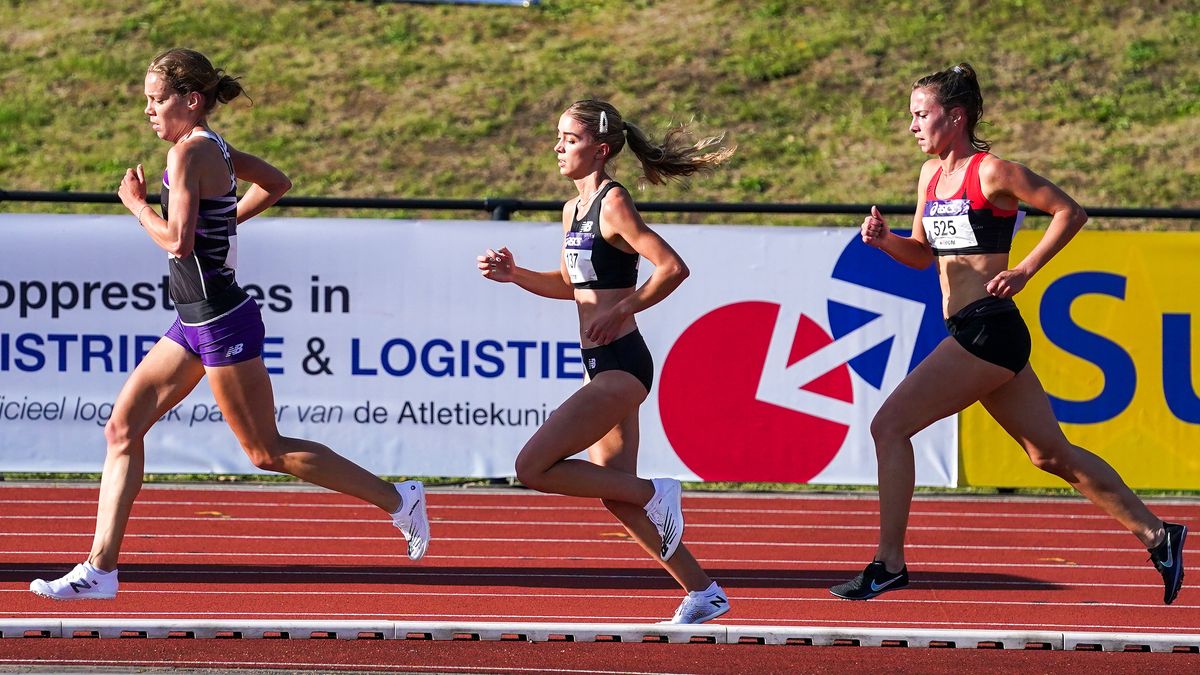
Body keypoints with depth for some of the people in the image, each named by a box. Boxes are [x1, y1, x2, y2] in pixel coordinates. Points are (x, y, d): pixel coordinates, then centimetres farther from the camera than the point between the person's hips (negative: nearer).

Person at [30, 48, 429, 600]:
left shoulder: (188, 153, -17)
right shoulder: (214, 147, 10)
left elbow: (178, 242, -25)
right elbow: (276, 182, 25)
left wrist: (136, 205, -9)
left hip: (220, 322, -10)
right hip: (195, 325, 10)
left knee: (267, 452, 0)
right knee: (123, 427, 5)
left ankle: (397, 499, 9)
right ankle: (100, 567, 3)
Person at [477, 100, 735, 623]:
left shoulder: (613, 204, -14)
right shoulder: (573, 210, 13)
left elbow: (673, 268, -21)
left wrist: (620, 310, -17)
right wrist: (513, 275, 12)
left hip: (621, 364, -10)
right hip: (600, 365, 10)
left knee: (534, 467, -14)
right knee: (616, 494, 12)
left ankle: (654, 495, -3)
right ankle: (702, 593, 20)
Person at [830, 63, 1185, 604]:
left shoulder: (991, 172, -9)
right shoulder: (931, 175, 14)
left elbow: (1070, 212, -6)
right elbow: (922, 254, 22)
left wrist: (1024, 270, -11)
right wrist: (884, 239, 3)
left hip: (989, 329, -9)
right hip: (970, 333, 9)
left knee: (889, 426, -12)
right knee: (1051, 453, 14)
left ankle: (889, 564, -8)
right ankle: (1158, 536, 20)